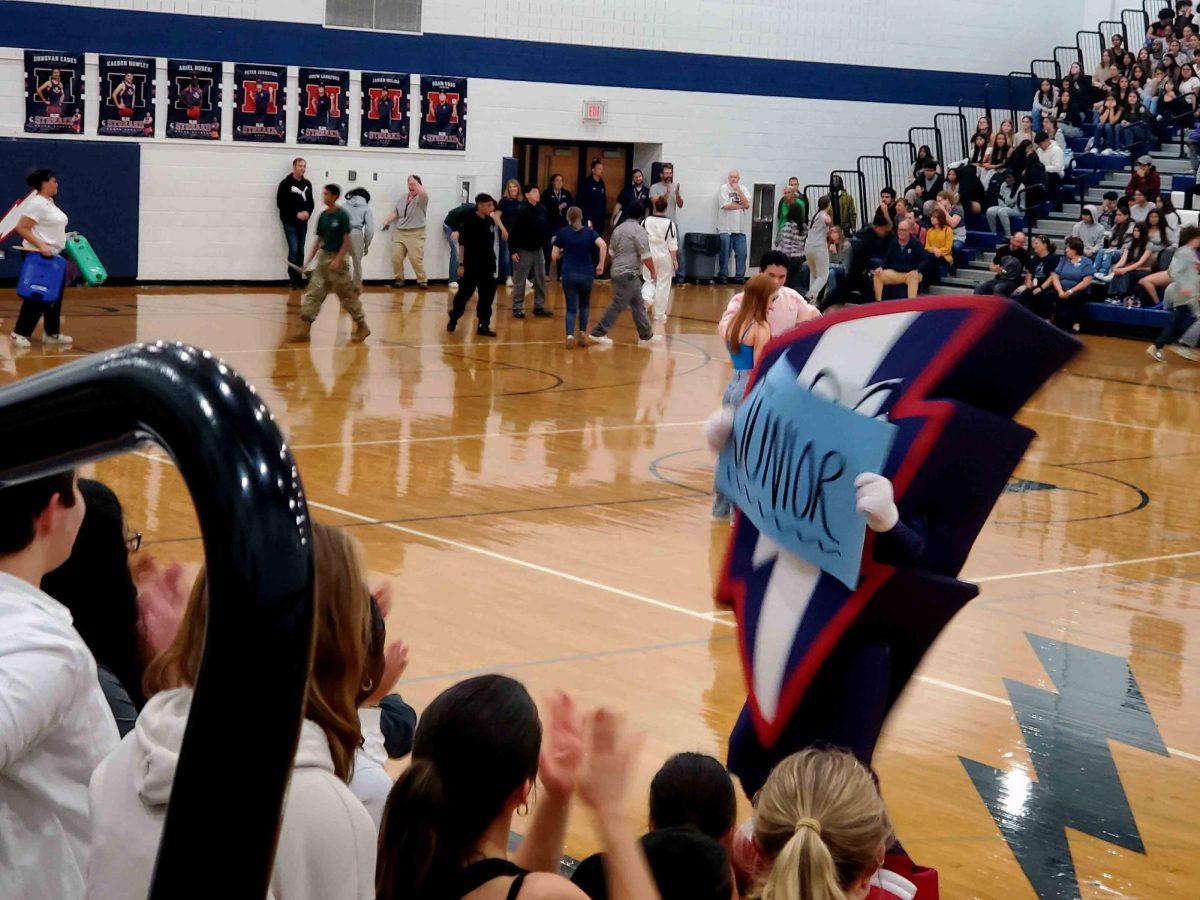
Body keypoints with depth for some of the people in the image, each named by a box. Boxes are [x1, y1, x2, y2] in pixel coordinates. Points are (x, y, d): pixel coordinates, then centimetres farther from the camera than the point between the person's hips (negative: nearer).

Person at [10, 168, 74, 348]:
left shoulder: (49, 202, 15)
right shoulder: (37, 203, -15)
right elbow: (21, 228, -20)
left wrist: (66, 236, 13)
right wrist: (40, 245, -26)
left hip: (52, 255, 10)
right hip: (38, 256, -10)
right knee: (36, 296, -7)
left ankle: (52, 334, 15)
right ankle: (19, 333, 0)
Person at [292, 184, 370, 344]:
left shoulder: (342, 215, -12)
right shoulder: (323, 215, 7)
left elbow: (346, 241, -13)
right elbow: (319, 239, 13)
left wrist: (338, 260, -20)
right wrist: (309, 259, 9)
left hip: (336, 259, -6)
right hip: (323, 257, 6)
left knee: (347, 295, 2)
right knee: (313, 293, 0)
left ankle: (362, 326, 17)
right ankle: (305, 329, -2)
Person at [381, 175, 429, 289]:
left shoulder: (421, 199, -3)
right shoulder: (403, 198, 17)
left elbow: (423, 193, -27)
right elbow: (396, 212, 16)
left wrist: (414, 180, -18)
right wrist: (387, 221, 1)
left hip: (415, 234, -5)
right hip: (399, 232, 5)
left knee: (416, 258, -12)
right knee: (396, 257, -3)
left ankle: (422, 280, -1)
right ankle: (399, 278, 11)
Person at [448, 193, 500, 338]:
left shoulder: (490, 222, 5)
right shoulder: (469, 222, -12)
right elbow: (462, 244, -11)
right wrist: (461, 264, -13)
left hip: (487, 265, 5)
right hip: (471, 265, -5)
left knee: (487, 296, 3)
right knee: (464, 294, 5)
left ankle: (483, 325, 10)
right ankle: (453, 320, 23)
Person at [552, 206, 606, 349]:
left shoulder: (562, 232, 3)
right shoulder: (589, 231, 5)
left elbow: (555, 256, 2)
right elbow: (603, 245, -12)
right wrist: (601, 265, -5)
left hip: (569, 274, -1)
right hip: (586, 274, 1)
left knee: (571, 307, 6)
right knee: (584, 305, 21)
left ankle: (570, 335, -16)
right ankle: (583, 333, 6)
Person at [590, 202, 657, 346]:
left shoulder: (619, 228, 11)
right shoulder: (639, 230, -13)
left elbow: (611, 251, 17)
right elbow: (645, 255, -15)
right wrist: (653, 271, -3)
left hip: (617, 271, 9)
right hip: (629, 273, -9)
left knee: (638, 304, 15)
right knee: (618, 305, -4)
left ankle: (647, 335, 19)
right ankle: (598, 332, -3)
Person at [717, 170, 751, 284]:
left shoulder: (743, 189, 10)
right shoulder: (724, 188, -2)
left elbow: (747, 205, -3)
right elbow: (726, 206, -14)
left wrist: (738, 191, -9)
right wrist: (741, 206, -3)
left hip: (740, 228, 4)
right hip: (725, 228, -4)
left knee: (741, 254, 2)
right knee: (725, 253, -1)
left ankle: (740, 276, 10)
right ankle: (722, 276, 8)